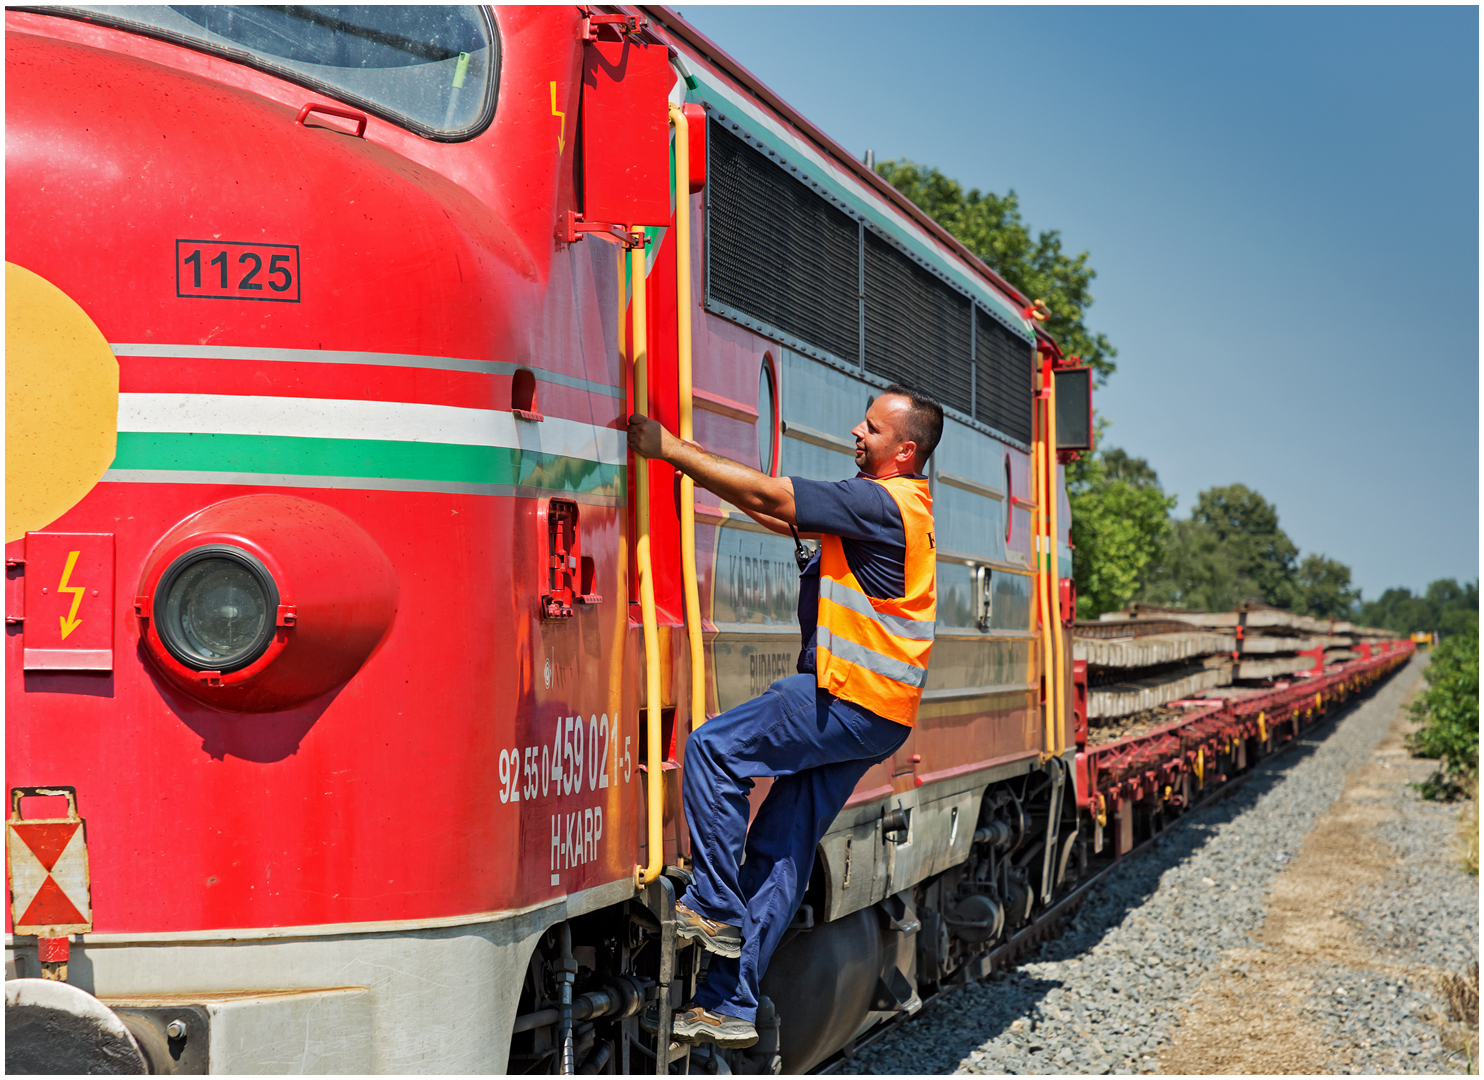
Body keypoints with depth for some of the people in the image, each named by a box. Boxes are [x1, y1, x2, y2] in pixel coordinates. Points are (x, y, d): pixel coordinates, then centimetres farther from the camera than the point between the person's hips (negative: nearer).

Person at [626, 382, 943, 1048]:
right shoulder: (897, 507, 19)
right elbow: (785, 518, 22)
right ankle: (731, 1006, 9)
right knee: (782, 849, 8)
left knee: (711, 748, -7)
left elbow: (769, 496, -19)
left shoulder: (881, 504, -14)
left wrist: (668, 449, -15)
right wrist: (692, 465, 15)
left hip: (847, 702, -10)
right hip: (874, 717, 10)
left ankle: (714, 907, -3)